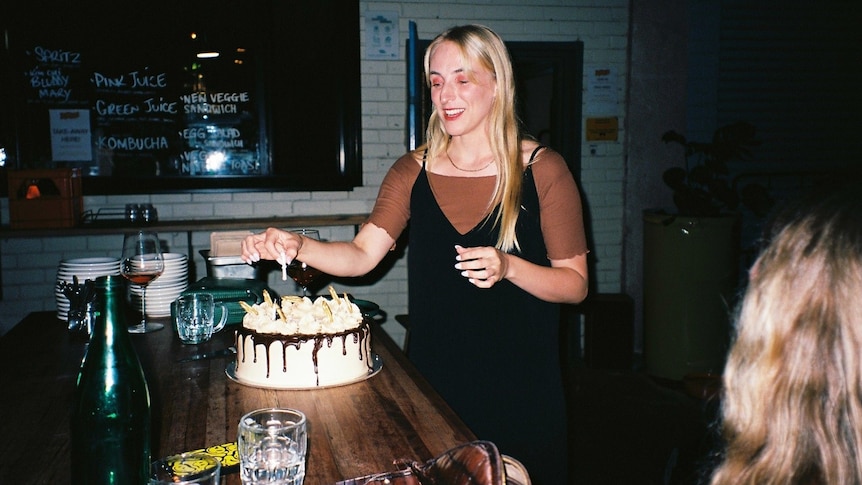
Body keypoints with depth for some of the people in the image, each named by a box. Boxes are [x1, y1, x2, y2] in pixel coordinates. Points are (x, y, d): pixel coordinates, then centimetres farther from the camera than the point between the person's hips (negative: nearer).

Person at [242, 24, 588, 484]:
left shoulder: (542, 170, -6)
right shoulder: (413, 171, 4)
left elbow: (575, 284, -5)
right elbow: (362, 255, -4)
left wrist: (507, 267, -22)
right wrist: (298, 247, -21)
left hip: (519, 385, -2)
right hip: (434, 379, 3)